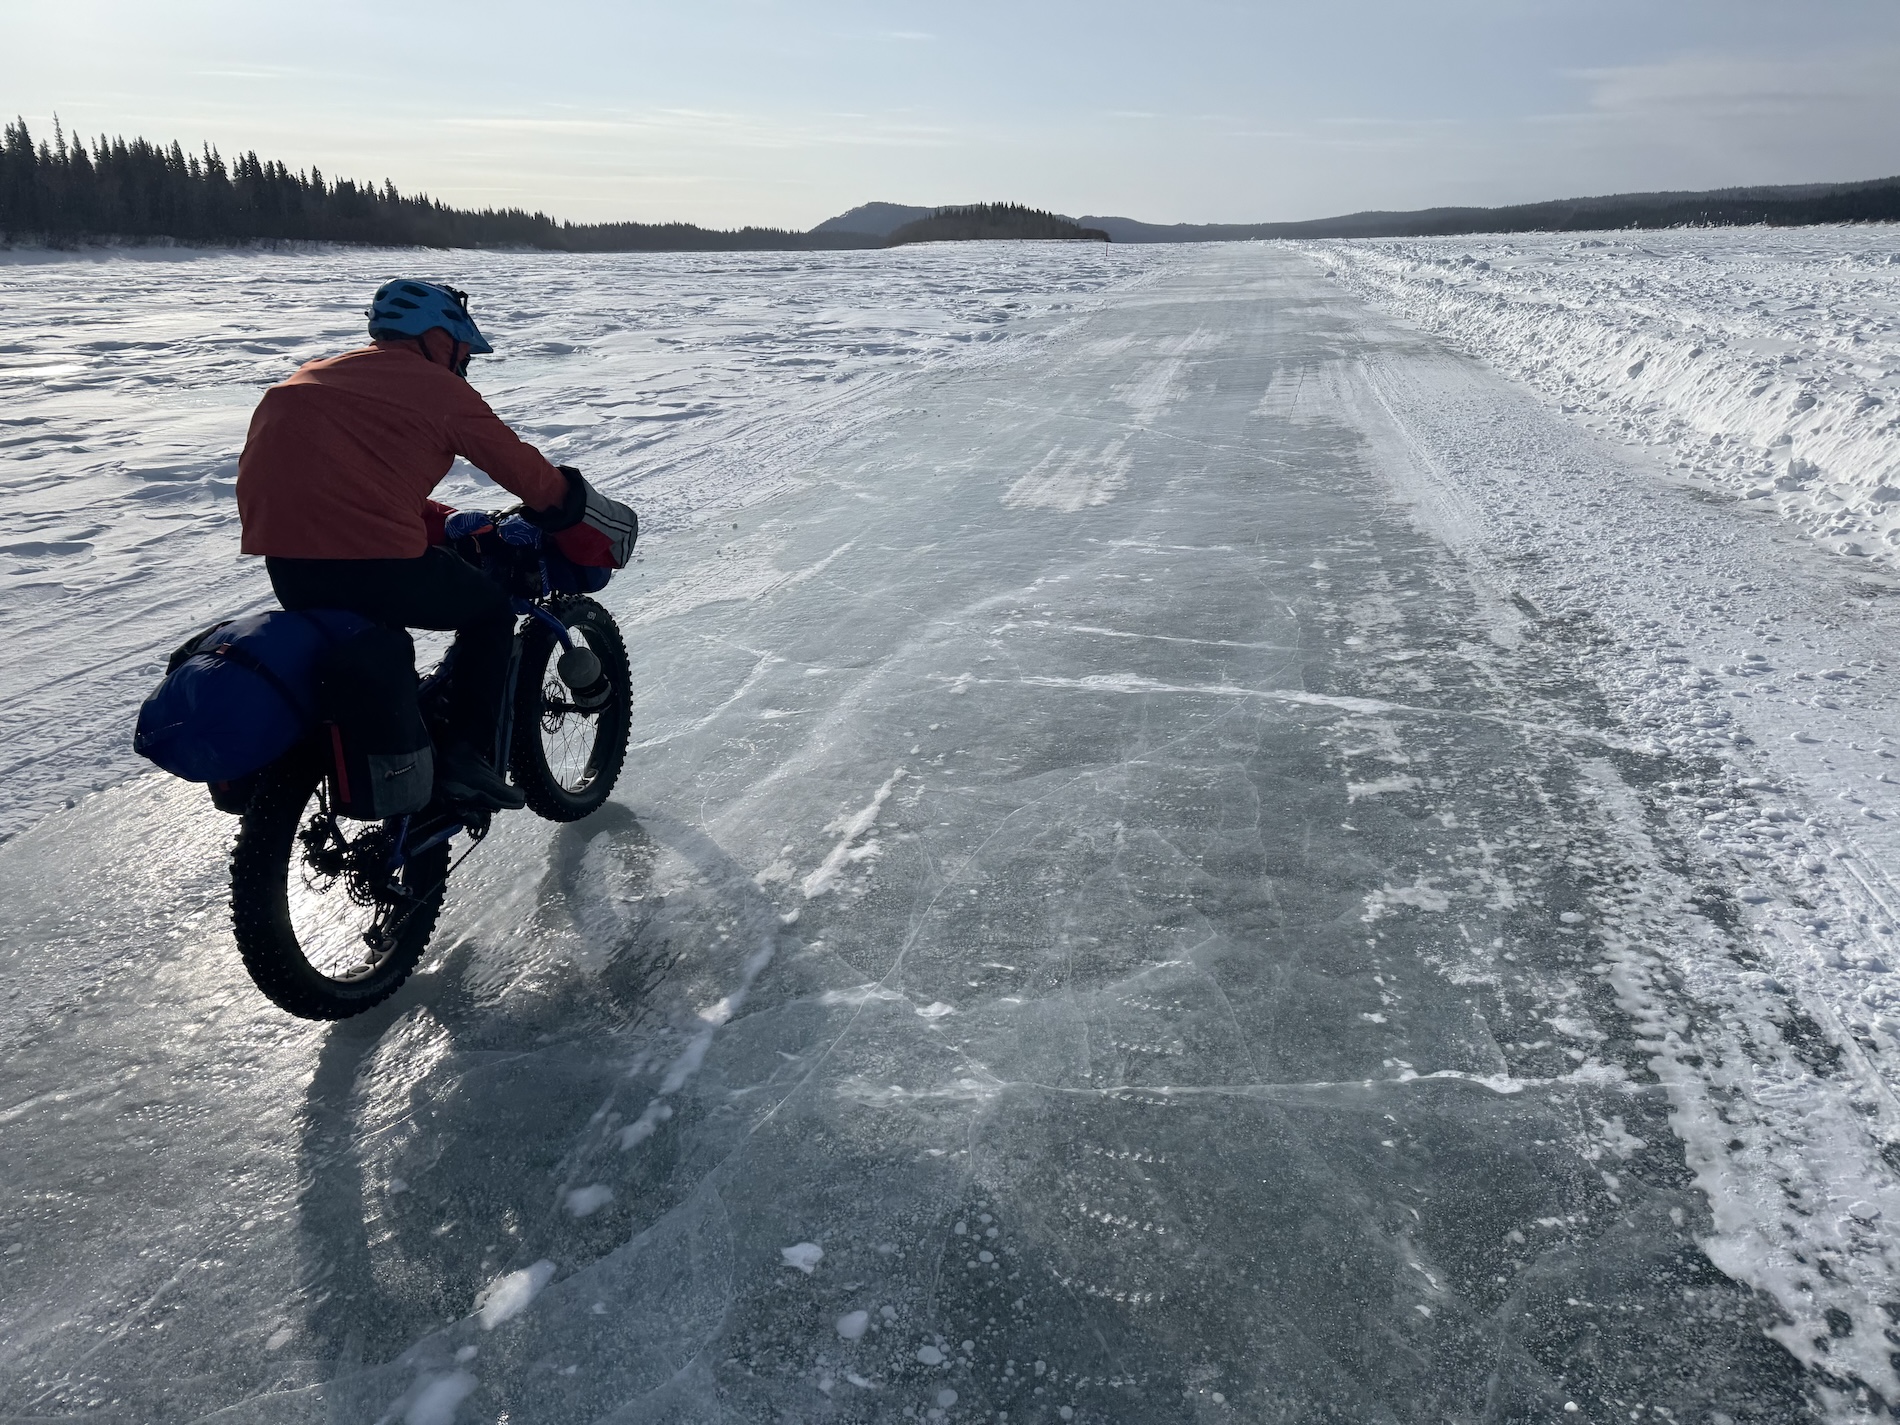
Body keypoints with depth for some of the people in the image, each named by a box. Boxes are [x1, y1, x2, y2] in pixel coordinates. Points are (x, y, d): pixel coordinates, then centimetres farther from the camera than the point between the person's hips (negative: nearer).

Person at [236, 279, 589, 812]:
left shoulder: (318, 374, 26)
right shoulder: (439, 388, 2)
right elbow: (524, 470, 7)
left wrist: (454, 523, 30)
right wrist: (565, 498, 28)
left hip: (285, 568, 8)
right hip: (375, 563, -7)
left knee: (375, 623, 37)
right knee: (490, 610, 15)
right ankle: (466, 755, 4)